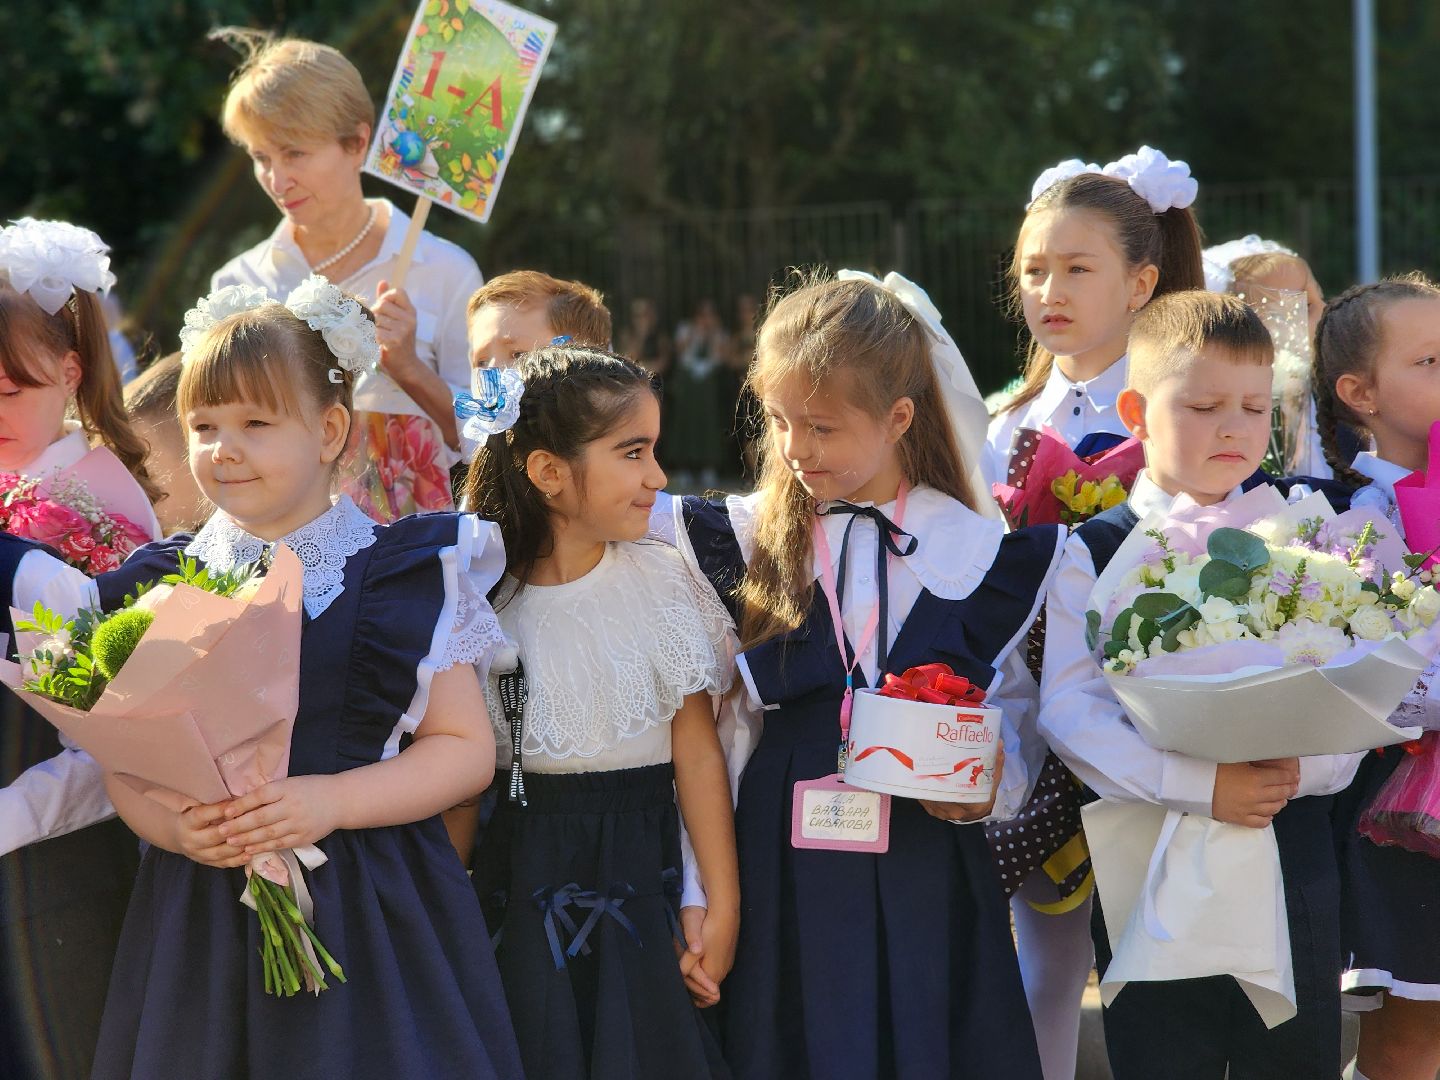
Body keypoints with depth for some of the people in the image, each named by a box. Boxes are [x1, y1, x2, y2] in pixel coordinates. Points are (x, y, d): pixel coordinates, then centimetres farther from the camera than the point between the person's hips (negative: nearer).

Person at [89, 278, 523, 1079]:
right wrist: (176, 826, -13)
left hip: (374, 916, -2)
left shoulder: (413, 577, 0)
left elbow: (467, 748, -2)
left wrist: (332, 800, -15)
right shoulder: (159, 587, 7)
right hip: (204, 914, 2)